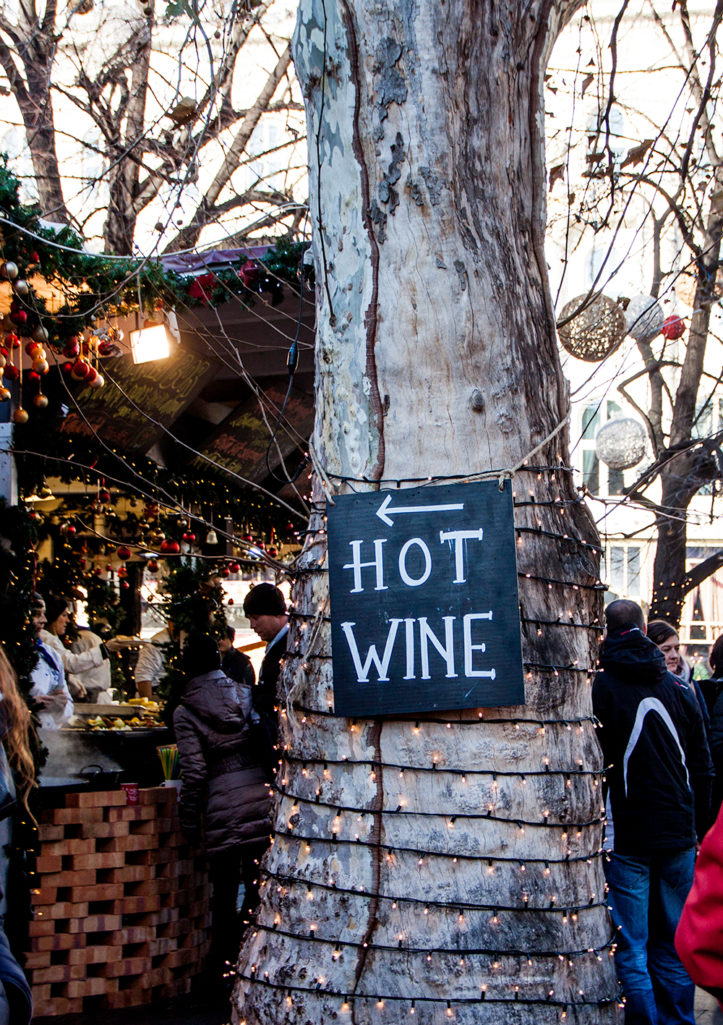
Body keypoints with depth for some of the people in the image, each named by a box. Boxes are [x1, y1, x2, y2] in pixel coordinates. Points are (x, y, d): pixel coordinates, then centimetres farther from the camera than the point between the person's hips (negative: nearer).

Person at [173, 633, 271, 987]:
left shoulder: (185, 712, 0)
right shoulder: (246, 693, 11)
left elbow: (193, 771, -5)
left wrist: (189, 823, 2)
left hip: (224, 809, -3)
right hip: (264, 799, 3)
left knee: (224, 892, 8)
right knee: (258, 886, 10)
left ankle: (222, 966, 16)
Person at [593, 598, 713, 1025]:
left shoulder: (598, 686, -9)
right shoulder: (677, 687, 5)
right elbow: (703, 766, 10)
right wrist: (697, 827, 18)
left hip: (626, 838, -4)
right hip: (678, 834, 5)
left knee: (630, 952, 2)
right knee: (674, 947, 15)